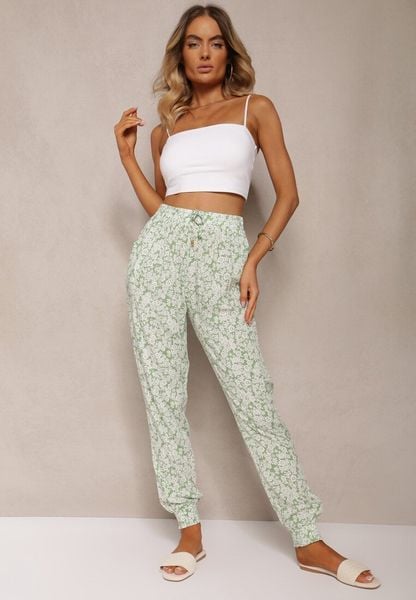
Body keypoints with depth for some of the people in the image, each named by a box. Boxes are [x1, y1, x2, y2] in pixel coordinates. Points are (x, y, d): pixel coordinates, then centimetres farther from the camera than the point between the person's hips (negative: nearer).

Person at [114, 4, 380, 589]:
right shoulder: (164, 128, 18)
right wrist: (126, 153, 13)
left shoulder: (255, 108, 10)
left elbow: (288, 194, 4)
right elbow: (159, 206, 17)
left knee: (253, 397, -6)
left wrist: (254, 260, -6)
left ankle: (310, 541, 6)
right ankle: (190, 532, 15)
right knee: (162, 393, 1)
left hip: (223, 253, -3)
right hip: (160, 249, 4)